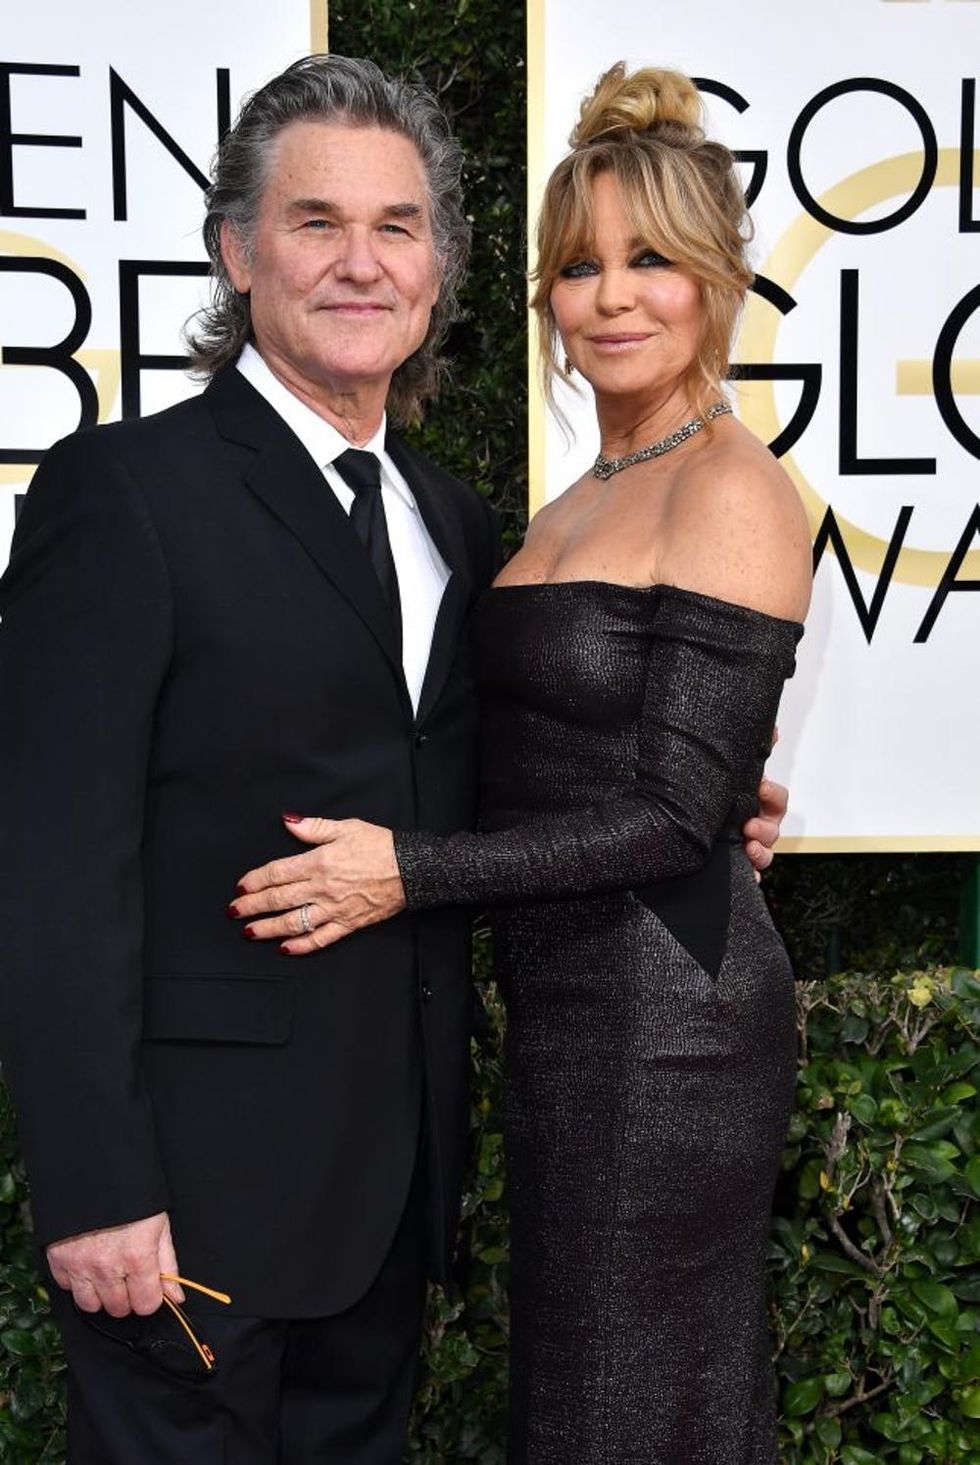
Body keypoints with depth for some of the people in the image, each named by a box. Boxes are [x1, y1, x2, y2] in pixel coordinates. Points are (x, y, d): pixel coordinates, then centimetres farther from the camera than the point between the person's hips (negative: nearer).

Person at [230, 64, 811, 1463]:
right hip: (571, 1004, 8)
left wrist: (412, 870, -18)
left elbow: (677, 811, -18)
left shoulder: (735, 494, -14)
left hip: (660, 1016, -8)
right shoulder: (582, 503, 14)